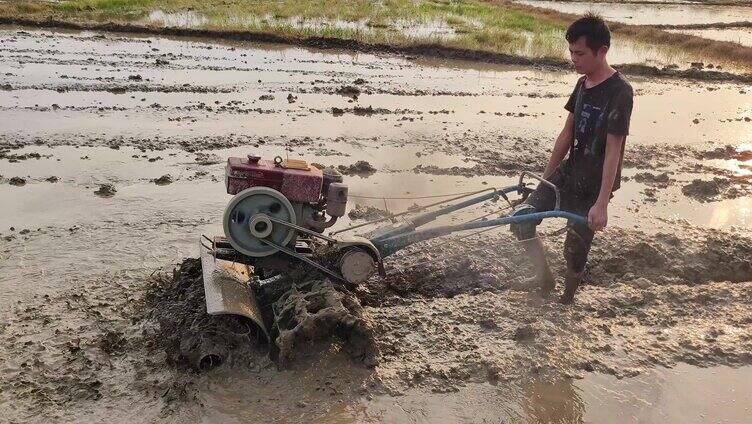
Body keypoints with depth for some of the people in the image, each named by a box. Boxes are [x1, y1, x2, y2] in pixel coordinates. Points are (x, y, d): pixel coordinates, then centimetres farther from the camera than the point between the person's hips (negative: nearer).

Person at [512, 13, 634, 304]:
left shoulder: (619, 92, -19)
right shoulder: (582, 84, 4)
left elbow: (613, 151, -22)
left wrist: (601, 204, -24)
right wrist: (546, 177, 14)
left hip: (592, 186, -7)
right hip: (568, 172, 7)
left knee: (575, 251, 4)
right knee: (522, 223, -2)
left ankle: (565, 303, 27)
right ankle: (545, 280, 16)